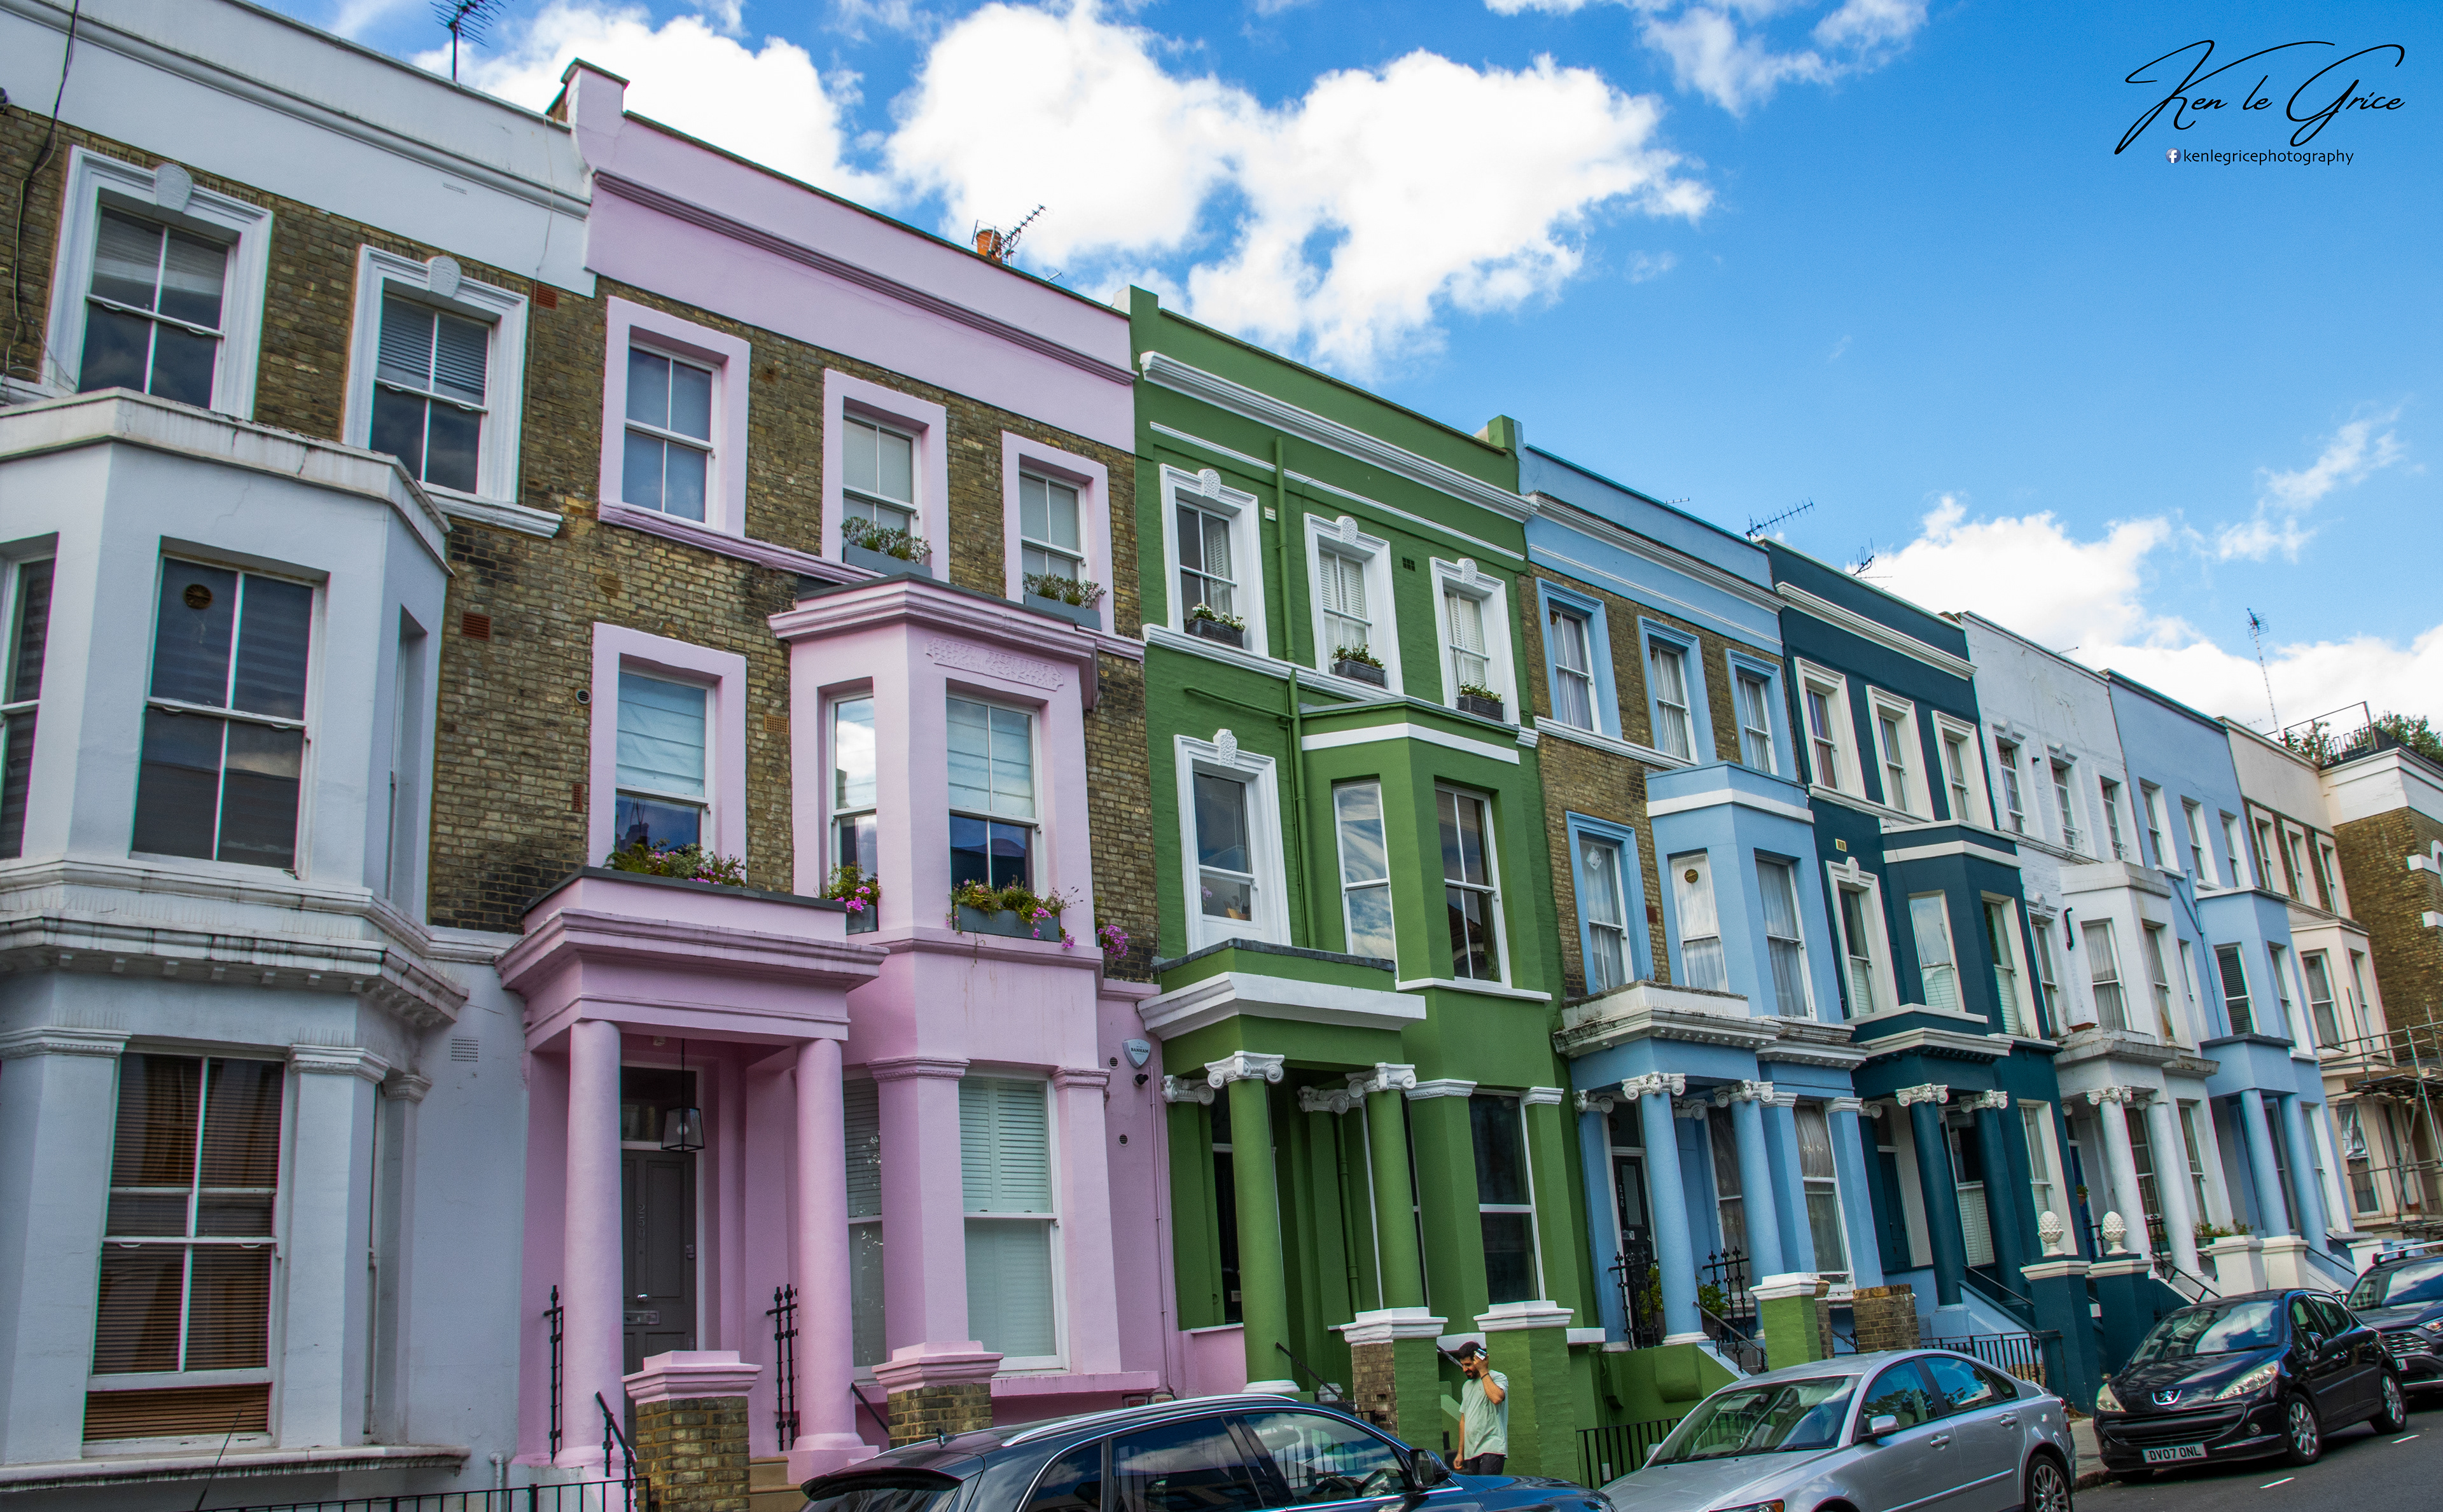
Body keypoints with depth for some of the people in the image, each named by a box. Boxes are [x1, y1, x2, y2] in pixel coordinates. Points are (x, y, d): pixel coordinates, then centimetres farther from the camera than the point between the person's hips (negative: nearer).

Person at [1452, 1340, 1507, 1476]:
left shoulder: (1498, 1378, -1)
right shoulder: (1467, 1386, 22)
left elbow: (1496, 1398, -24)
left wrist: (1483, 1371, -12)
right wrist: (1460, 1454, 20)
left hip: (1492, 1449, -7)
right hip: (1470, 1452, 7)